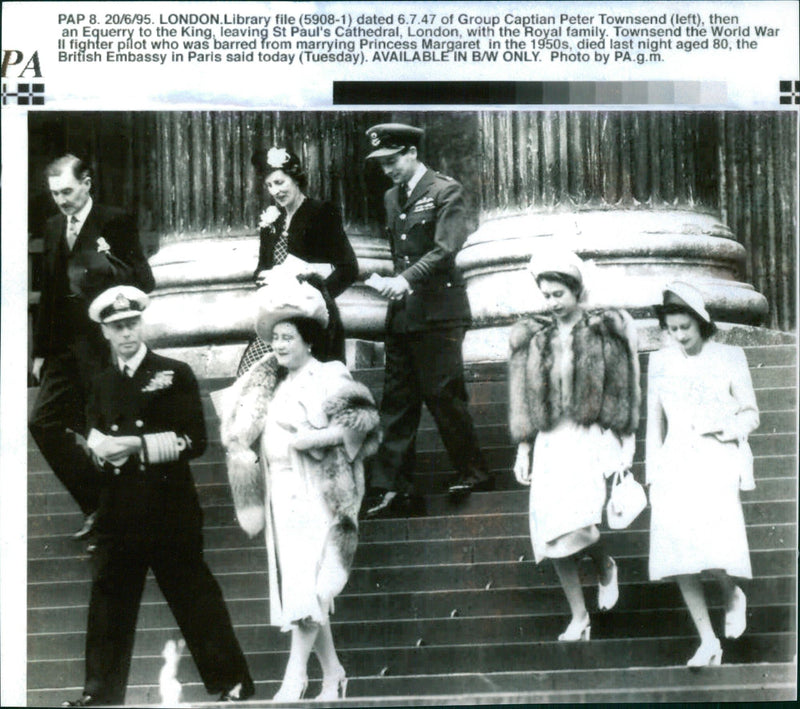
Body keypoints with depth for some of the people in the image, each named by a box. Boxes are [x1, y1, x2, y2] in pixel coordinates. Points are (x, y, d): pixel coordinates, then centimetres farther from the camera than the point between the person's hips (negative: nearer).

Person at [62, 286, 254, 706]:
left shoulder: (175, 375, 0)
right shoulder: (102, 385, 15)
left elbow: (194, 441, -6)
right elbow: (93, 440, 19)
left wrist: (139, 444, -15)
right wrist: (101, 449, -5)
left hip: (170, 511, -4)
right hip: (118, 512, 4)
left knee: (195, 599, -1)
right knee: (109, 601, 4)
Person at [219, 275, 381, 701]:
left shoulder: (329, 378, -4)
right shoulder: (273, 386, 15)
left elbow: (365, 418, -13)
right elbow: (244, 433, 25)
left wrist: (315, 437, -19)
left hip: (318, 493, -7)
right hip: (282, 493, 7)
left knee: (309, 583, -13)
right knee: (296, 583, 6)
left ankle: (295, 672, -13)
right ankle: (332, 671, 15)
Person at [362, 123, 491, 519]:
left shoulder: (446, 191, -4)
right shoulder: (391, 198, 17)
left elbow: (446, 249, -15)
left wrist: (407, 278, -25)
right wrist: (379, 278, 3)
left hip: (439, 312, -7)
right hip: (402, 314, 7)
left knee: (442, 395, -5)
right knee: (396, 401, 5)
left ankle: (473, 473, 11)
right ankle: (392, 489, 7)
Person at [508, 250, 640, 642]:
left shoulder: (605, 333, 1)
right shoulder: (532, 339, 10)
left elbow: (623, 393, 2)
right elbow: (522, 400, 12)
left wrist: (626, 443, -3)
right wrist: (523, 450, 8)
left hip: (594, 440, -4)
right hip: (551, 443, 4)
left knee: (578, 525, -19)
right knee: (554, 534, 1)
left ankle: (605, 566, 15)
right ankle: (579, 617, 14)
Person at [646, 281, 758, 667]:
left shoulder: (730, 357, 6)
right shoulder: (660, 362, 13)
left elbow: (751, 415, 9)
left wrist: (724, 426, -11)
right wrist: (653, 475, 13)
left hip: (716, 463, -3)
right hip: (675, 465, 3)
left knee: (713, 551, -21)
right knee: (677, 553, -7)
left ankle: (733, 594, 14)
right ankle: (708, 641, 6)